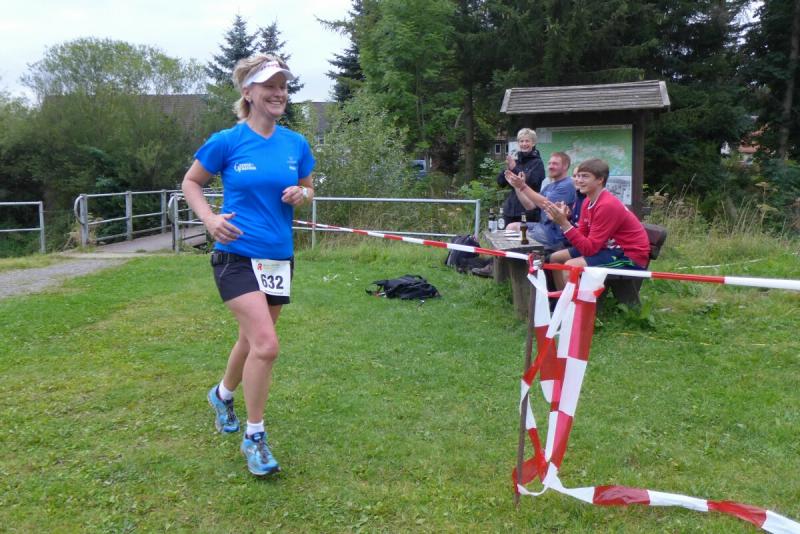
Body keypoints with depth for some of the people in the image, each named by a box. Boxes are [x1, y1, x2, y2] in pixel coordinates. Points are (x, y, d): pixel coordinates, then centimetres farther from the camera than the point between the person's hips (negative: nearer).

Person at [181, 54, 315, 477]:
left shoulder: (296, 144, 4)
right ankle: (254, 436, 2)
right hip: (237, 255, -5)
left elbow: (307, 189, 17)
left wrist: (300, 195, -7)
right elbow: (191, 182, 5)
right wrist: (209, 219, -12)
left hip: (279, 257, 5)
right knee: (266, 343, -17)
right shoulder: (227, 141, -7)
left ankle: (223, 394, 49)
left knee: (252, 339, 19)